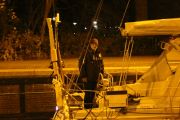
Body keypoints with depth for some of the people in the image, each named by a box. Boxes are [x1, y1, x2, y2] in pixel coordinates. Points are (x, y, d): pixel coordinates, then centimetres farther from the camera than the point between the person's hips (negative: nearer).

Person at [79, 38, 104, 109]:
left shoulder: (98, 54, 11)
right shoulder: (86, 53, -8)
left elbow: (101, 64, 22)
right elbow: (81, 65, -10)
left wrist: (101, 73, 11)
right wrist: (83, 76, -13)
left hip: (96, 78, 6)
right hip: (88, 78, -6)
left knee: (93, 92, 10)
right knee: (88, 93, -5)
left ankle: (91, 105, 20)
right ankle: (86, 106, 4)